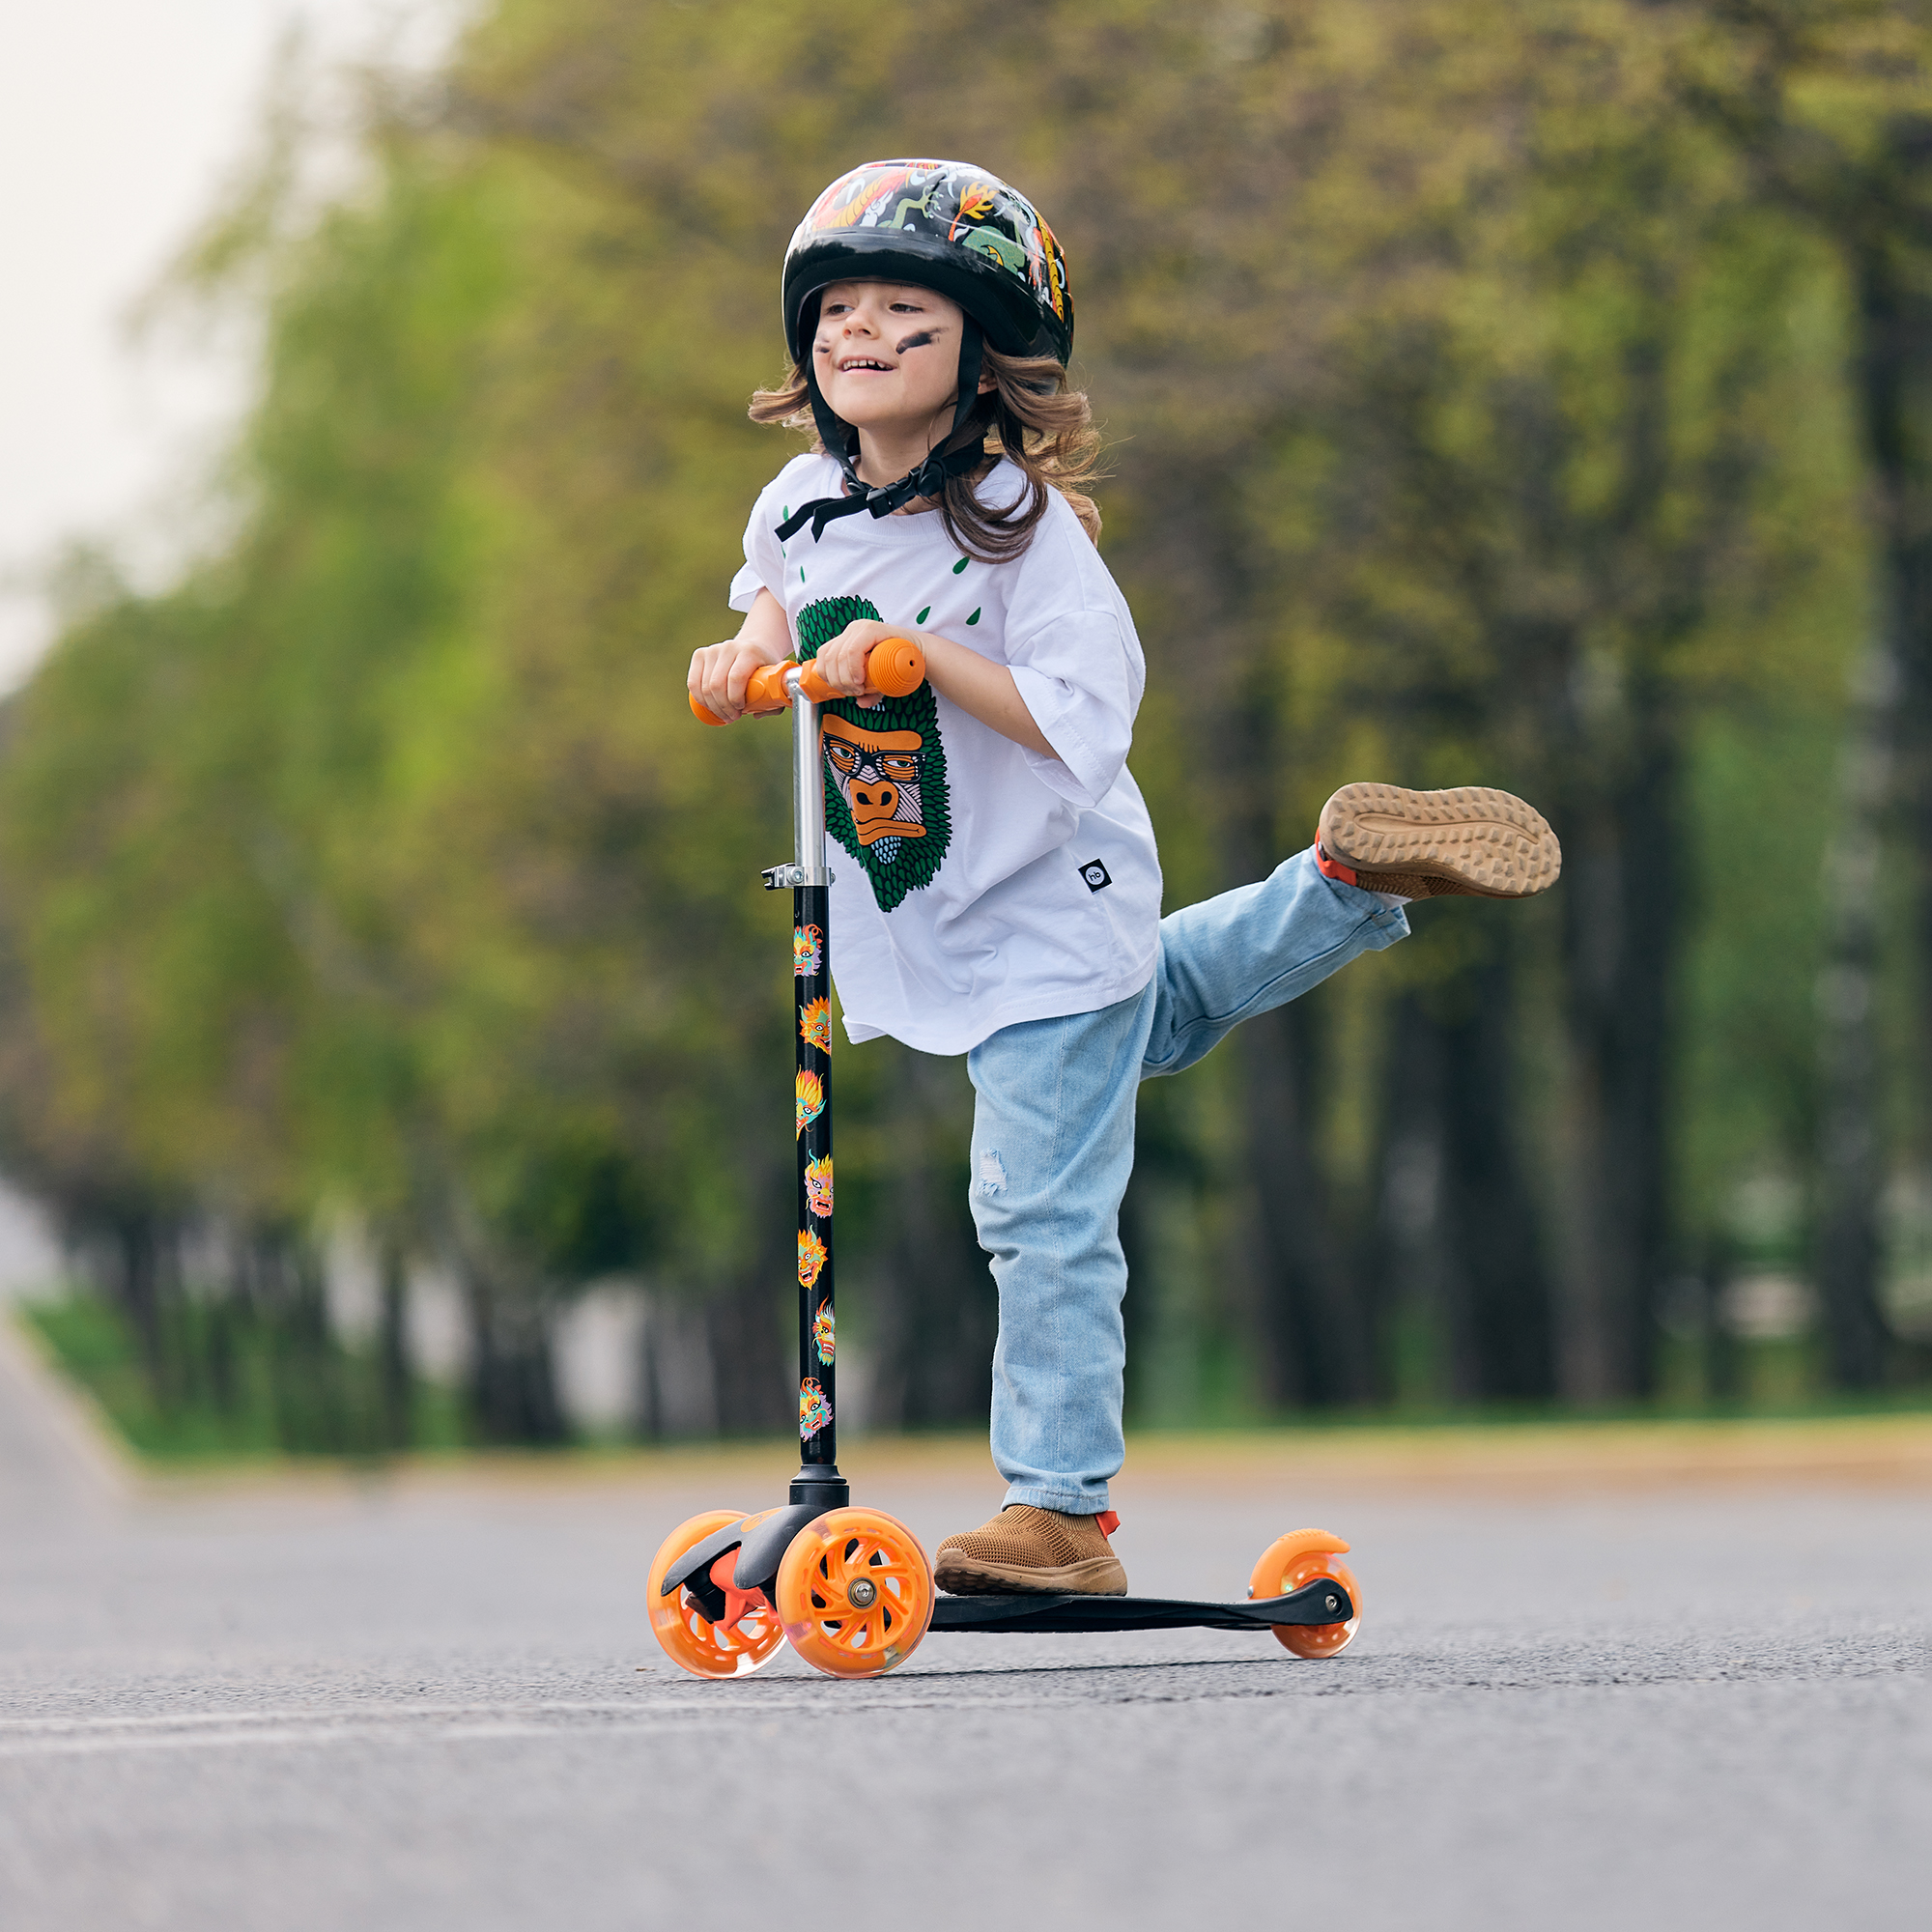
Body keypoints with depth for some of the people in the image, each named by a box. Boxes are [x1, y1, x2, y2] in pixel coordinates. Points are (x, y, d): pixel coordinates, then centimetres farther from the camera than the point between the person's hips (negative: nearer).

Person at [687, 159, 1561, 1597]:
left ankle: (1063, 1515, -1)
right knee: (1156, 1004, 31)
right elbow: (776, 586, 22)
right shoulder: (805, 503, -2)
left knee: (1044, 1214, -7)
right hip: (924, 924, 8)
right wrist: (753, 644, 1)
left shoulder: (1021, 524, -22)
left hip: (1045, 910, -8)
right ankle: (1358, 880, 41)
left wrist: (921, 656, -33)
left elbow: (1087, 720, -30)